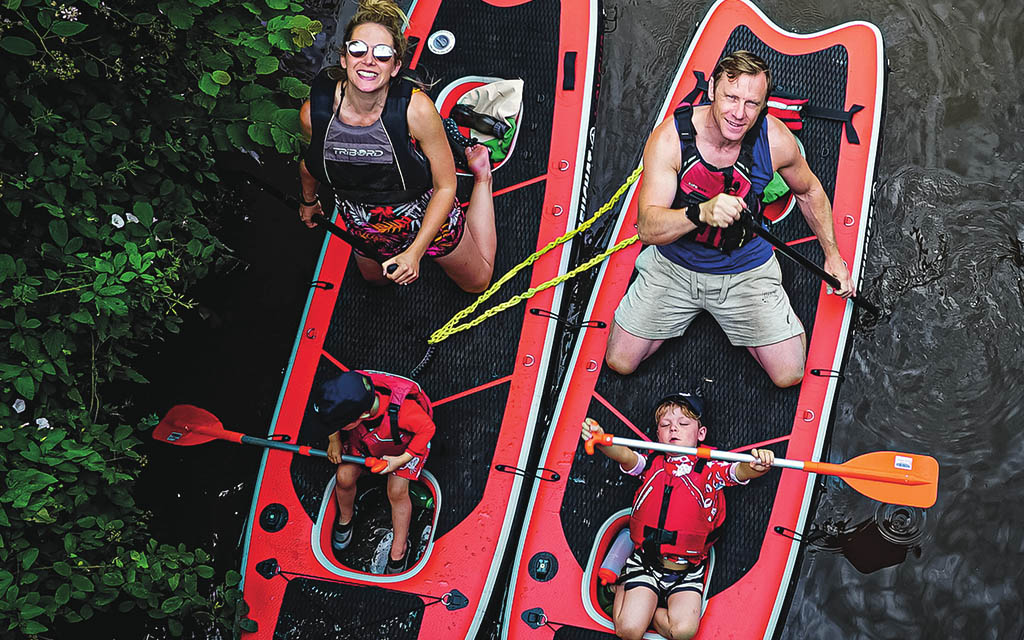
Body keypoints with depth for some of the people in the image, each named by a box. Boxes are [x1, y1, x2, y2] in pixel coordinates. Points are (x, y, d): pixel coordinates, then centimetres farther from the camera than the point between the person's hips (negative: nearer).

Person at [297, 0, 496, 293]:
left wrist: (415, 252, -29)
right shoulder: (314, 112, -27)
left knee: (478, 282, 25)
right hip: (366, 230, 3)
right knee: (376, 278, 34)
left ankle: (481, 177, 37)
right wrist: (308, 200, 19)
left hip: (428, 219, -3)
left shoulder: (416, 109, -35)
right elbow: (309, 163, -1)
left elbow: (445, 187, -23)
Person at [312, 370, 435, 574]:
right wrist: (334, 440, -12)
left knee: (397, 492, -16)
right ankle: (345, 517, 21)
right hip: (364, 438, 3)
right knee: (344, 477, -12)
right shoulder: (348, 395, -36)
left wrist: (401, 460, -25)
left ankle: (398, 551, 5)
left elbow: (427, 428, -24)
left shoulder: (402, 410, -46)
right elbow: (333, 416, -8)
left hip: (405, 444, -3)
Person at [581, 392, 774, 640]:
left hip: (688, 570, 0)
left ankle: (646, 607, 8)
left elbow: (740, 471, -17)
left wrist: (757, 466, -43)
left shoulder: (710, 470, 1)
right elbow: (625, 455, -14)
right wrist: (600, 440, -37)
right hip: (644, 563, 0)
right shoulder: (651, 464, 5)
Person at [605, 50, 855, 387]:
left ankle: (736, 320, 24)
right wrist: (701, 212, -51)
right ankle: (685, 310, 28)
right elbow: (647, 229, -32)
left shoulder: (776, 139, -20)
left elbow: (809, 192, 4)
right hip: (675, 266, 0)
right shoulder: (669, 138, -26)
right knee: (620, 362, 1)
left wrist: (832, 255, 8)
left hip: (747, 269, 1)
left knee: (789, 374, -5)